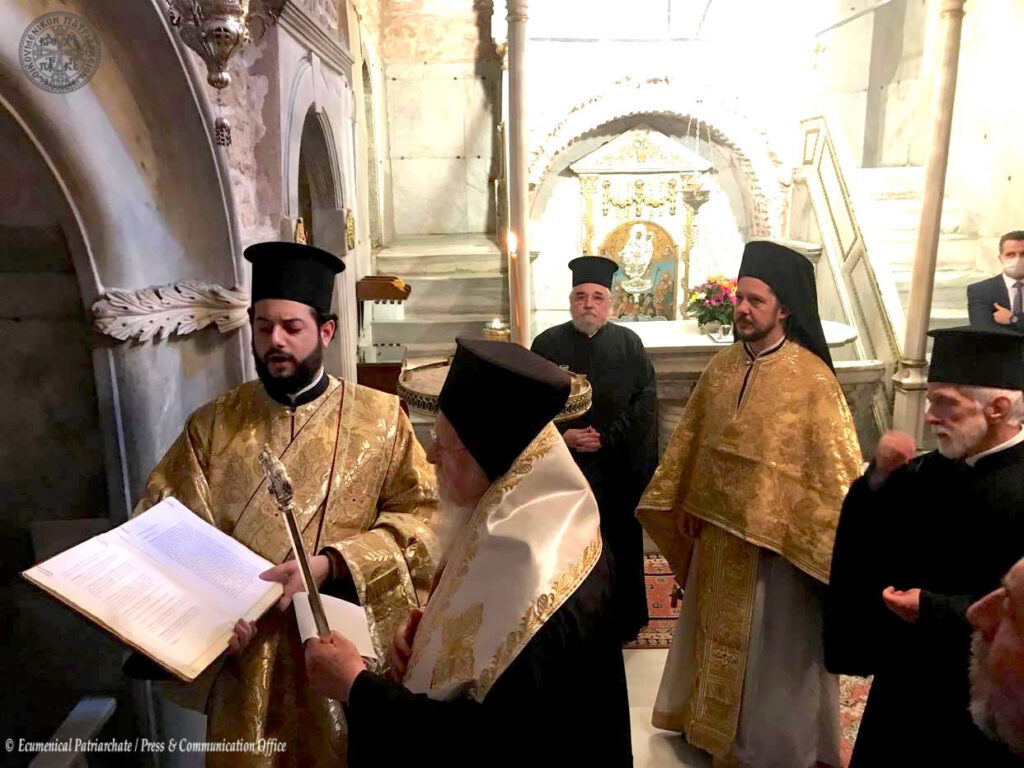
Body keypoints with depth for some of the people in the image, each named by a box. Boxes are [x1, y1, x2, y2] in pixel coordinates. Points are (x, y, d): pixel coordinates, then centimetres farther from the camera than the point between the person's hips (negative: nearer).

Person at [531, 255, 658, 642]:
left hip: (618, 467, 1)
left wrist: (608, 438, -11)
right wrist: (562, 435, -13)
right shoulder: (547, 343, 2)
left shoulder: (629, 343, 3)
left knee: (619, 545, 10)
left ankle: (623, 622, 28)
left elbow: (645, 401, -1)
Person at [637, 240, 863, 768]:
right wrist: (686, 504, 10)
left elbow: (835, 463, -14)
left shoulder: (812, 378, -16)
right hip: (718, 525, 6)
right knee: (717, 630, 21)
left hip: (776, 534, -5)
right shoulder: (721, 367, 0)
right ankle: (714, 722, 43)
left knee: (769, 645, 11)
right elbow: (690, 439, 8)